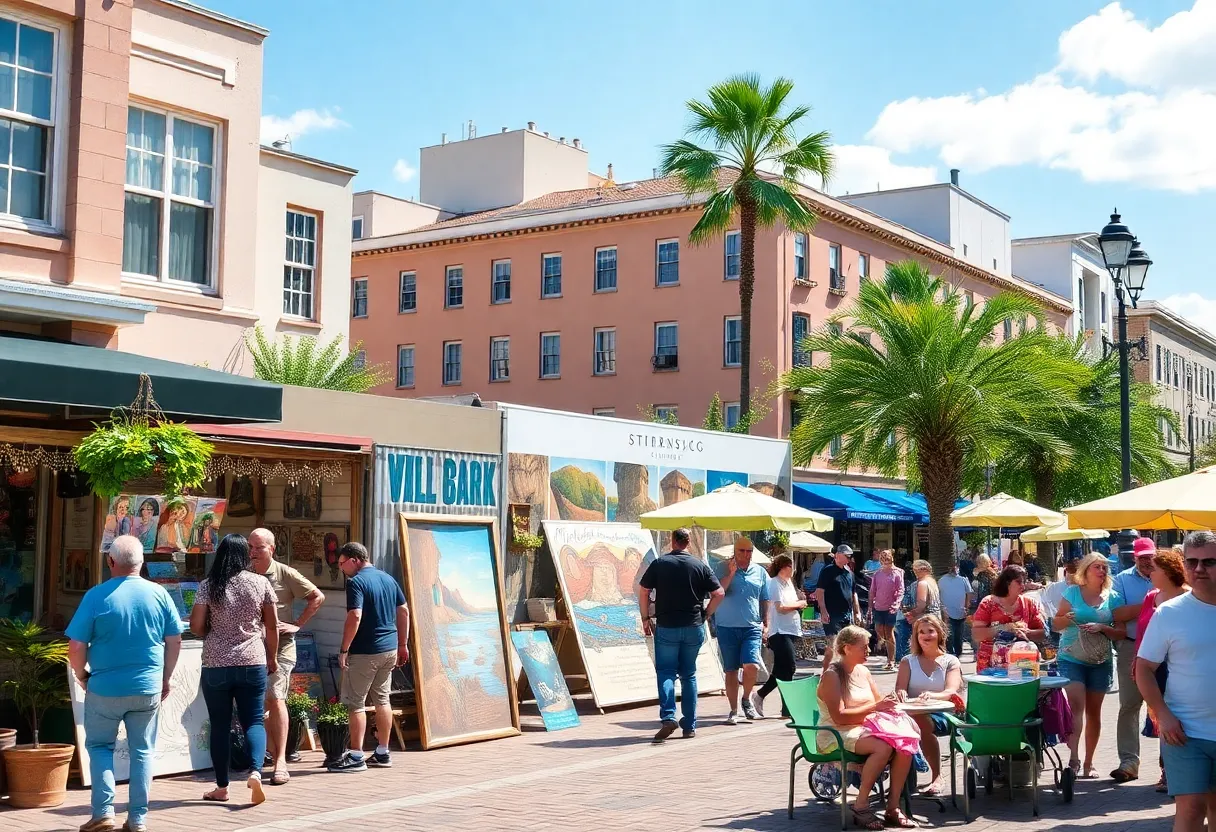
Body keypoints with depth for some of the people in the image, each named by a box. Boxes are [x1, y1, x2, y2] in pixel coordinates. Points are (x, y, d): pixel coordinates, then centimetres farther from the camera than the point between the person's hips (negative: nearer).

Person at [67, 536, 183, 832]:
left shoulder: (96, 596, -11)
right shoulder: (158, 593, -3)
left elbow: (76, 646, -10)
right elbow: (175, 641, 3)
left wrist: (82, 675, 8)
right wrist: (165, 678, 15)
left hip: (105, 688, -2)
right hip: (148, 688, 2)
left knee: (99, 746, 16)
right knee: (142, 751, 12)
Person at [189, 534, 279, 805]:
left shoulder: (208, 586, -2)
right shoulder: (260, 583, 1)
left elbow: (196, 626, -3)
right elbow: (272, 626, 5)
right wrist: (272, 658, 18)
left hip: (216, 665, 0)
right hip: (253, 663, 0)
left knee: (220, 725, 9)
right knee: (253, 721, 6)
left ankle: (222, 787, 14)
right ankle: (256, 772, -17)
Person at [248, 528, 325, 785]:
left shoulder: (286, 574, -3)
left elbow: (317, 597, 3)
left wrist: (297, 624, -2)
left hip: (280, 645, -4)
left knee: (275, 697, -15)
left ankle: (280, 762, -16)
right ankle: (275, 756, 17)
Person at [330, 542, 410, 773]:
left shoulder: (356, 582, -12)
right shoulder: (388, 579, 12)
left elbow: (355, 617, -22)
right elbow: (404, 612, 15)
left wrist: (344, 649, -17)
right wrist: (402, 645, 19)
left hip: (364, 651, -8)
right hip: (389, 649, 8)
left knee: (356, 703, -1)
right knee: (382, 699, 14)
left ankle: (356, 756, 0)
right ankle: (383, 753, 19)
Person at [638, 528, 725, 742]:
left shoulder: (659, 564, -1)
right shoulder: (700, 566, 2)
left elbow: (643, 591, -1)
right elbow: (719, 593, -1)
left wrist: (645, 618, 7)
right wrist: (705, 615, 8)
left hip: (666, 627, -2)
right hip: (694, 628, 2)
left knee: (665, 672, 3)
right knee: (689, 675, 11)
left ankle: (668, 717, -18)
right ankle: (690, 725, 12)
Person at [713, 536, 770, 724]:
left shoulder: (760, 572, 10)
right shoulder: (723, 568, 2)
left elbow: (764, 601, 16)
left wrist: (766, 624, 11)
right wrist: (731, 573, -18)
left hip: (752, 627, 1)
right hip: (727, 627, -1)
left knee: (752, 666, -15)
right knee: (731, 670, 4)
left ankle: (747, 698, 13)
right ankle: (733, 711, 14)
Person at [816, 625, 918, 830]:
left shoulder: (863, 672, 13)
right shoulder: (831, 676, -11)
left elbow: (878, 702, 17)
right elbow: (839, 717, -20)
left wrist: (888, 703, -7)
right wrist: (874, 707, -22)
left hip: (864, 730, 7)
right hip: (837, 736, -7)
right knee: (883, 747, -33)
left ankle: (892, 807, -14)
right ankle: (860, 807, -21)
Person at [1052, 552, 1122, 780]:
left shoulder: (1112, 598, 5)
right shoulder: (1072, 593, 2)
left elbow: (1121, 632, 3)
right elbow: (1055, 624, 5)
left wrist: (1102, 628, -15)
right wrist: (1068, 618, -16)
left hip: (1100, 661, 3)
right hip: (1072, 658, -2)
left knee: (1094, 711, 9)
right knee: (1076, 705, -17)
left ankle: (1088, 763, 18)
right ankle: (1073, 758, -23)